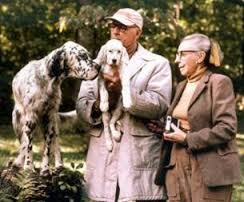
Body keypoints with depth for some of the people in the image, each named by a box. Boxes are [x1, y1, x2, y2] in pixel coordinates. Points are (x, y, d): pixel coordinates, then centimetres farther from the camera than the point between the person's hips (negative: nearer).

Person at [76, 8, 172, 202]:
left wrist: (124, 90, -21)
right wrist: (98, 106, -16)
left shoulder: (157, 63, 5)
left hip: (140, 158, -3)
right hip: (103, 158, 4)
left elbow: (160, 106, -10)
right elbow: (81, 106, 7)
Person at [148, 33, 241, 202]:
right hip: (178, 167, 7)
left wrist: (188, 139, -14)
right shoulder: (181, 87, 18)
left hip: (208, 169, -7)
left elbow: (227, 128, -14)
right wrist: (163, 128, 10)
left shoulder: (219, 83, -6)